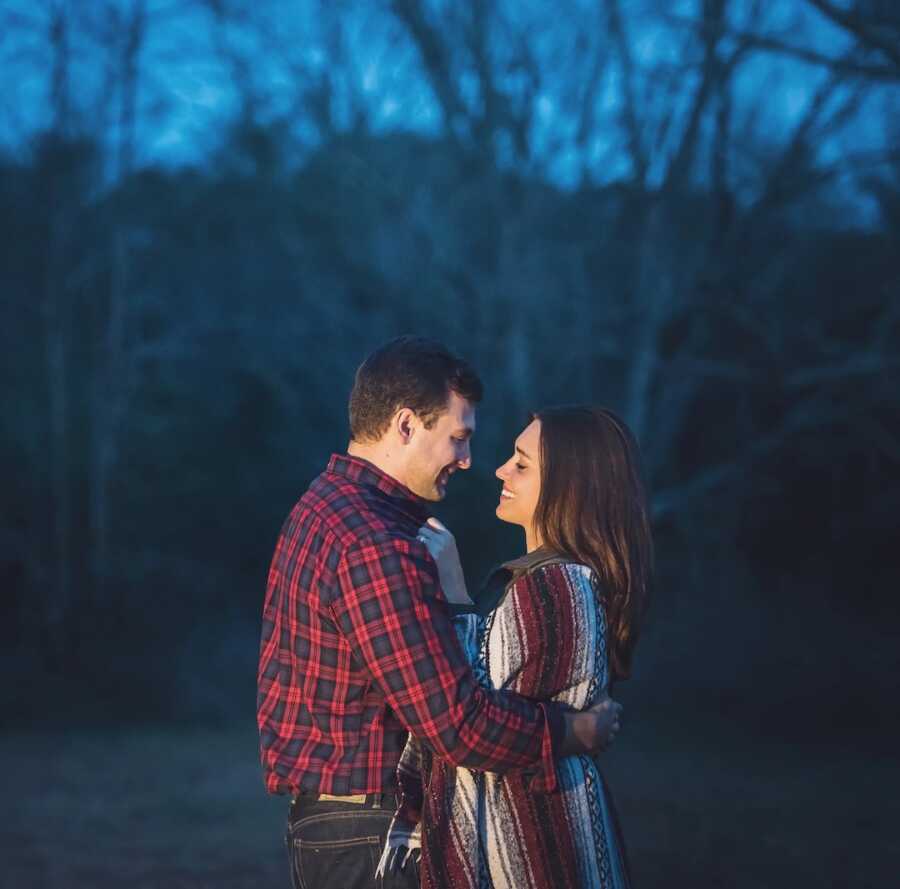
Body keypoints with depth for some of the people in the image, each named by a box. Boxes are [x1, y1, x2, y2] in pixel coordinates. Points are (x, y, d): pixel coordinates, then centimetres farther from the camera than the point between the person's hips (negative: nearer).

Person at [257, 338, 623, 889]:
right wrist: (579, 731, -11)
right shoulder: (377, 549, -24)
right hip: (366, 833, -10)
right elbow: (459, 724, -25)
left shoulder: (319, 508, 9)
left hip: (317, 817, 10)